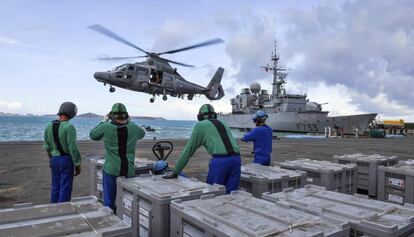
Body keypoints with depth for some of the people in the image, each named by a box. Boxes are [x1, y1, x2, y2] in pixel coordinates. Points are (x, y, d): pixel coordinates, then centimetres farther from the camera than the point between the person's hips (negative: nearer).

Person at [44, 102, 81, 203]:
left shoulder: (49, 126, 1)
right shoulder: (69, 127, -20)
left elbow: (47, 146, 9)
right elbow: (73, 148, -20)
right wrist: (77, 165, -11)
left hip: (54, 159, 7)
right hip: (66, 160, -6)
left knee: (56, 187, 17)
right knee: (65, 188, 1)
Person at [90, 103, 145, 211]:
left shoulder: (106, 127, -11)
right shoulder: (133, 127, -4)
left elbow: (92, 135, 8)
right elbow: (142, 133, 18)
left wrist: (104, 121, 15)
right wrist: (130, 121, 20)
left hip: (111, 170, -2)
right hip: (129, 170, 2)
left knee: (109, 200, 11)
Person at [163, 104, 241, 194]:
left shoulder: (200, 125, 12)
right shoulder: (223, 124, 28)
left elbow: (188, 150, 12)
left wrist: (175, 172, 18)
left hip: (220, 160, -5)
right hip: (236, 159, 5)